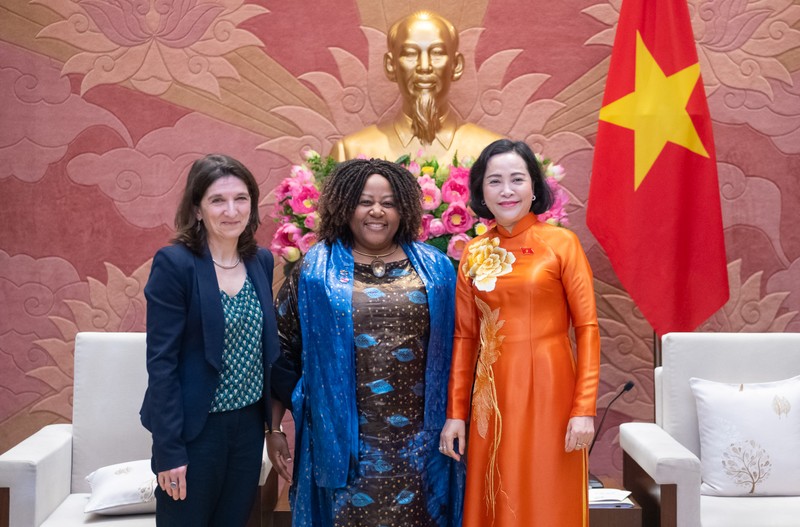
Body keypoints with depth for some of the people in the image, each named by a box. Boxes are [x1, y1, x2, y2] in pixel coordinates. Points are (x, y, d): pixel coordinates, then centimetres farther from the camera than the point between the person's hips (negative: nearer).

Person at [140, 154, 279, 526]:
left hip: (250, 422, 6)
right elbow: (161, 361, -15)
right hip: (196, 427, -5)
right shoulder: (174, 263, -14)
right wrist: (169, 448, -16)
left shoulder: (261, 261, 3)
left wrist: (273, 412, 6)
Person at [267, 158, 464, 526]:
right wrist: (272, 428, 1)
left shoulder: (435, 268, 5)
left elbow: (451, 349, 9)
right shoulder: (315, 272, -1)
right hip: (343, 439, -1)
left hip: (418, 442, 2)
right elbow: (281, 352, 2)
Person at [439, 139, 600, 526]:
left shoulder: (562, 243, -4)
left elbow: (587, 327, -6)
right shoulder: (473, 253, 6)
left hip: (548, 389, -3)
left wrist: (585, 407, -12)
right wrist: (455, 412, 4)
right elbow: (464, 336, 7)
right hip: (492, 395, 3)